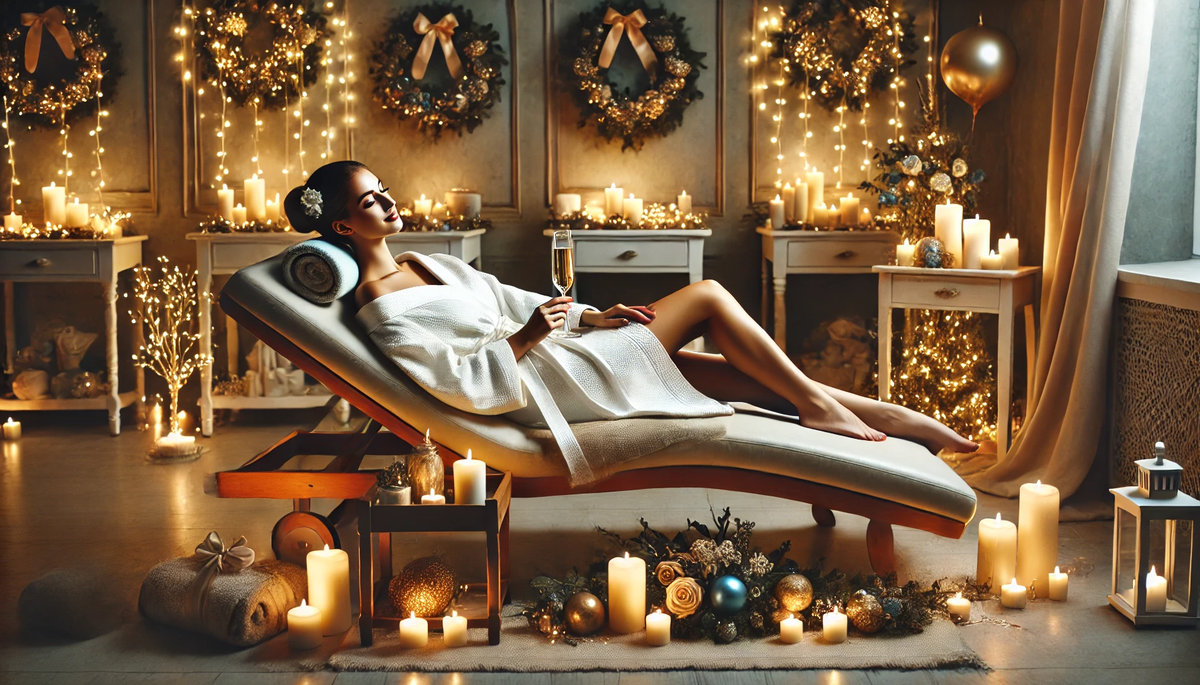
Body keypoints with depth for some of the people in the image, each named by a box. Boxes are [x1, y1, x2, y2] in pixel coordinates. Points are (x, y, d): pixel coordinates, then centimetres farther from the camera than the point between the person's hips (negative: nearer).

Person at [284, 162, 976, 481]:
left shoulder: (429, 264, 15)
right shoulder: (382, 312, -14)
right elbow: (460, 384, -21)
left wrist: (590, 313, 9)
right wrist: (527, 337, -23)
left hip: (562, 356, 9)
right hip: (552, 385, -9)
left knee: (747, 373, 0)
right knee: (709, 296, -9)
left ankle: (898, 418, 4)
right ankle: (819, 406, 3)